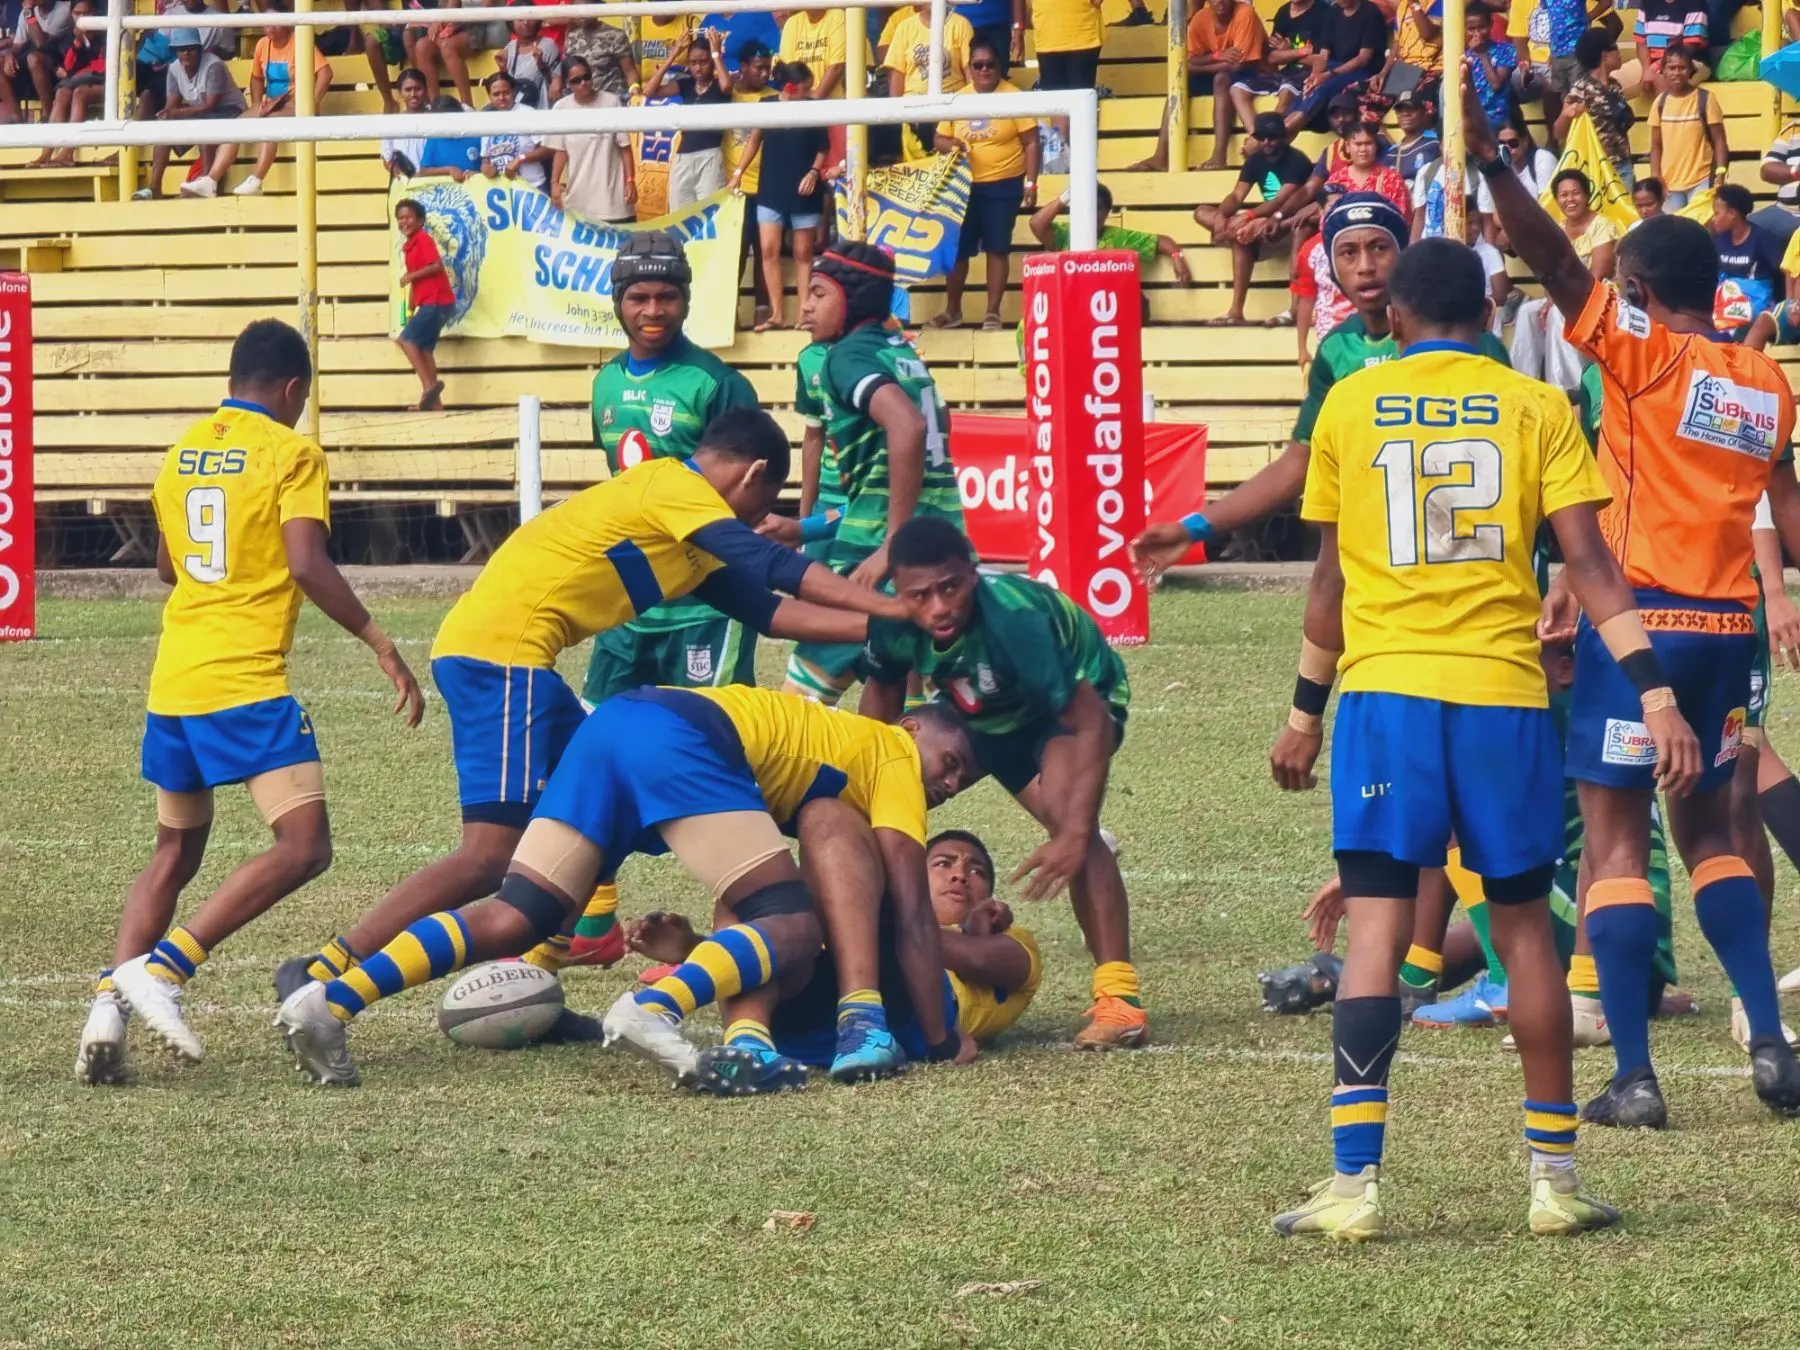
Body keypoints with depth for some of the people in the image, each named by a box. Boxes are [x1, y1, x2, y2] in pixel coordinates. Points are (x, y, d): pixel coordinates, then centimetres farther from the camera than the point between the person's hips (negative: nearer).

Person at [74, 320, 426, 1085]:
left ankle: (109, 1006, 0)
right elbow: (307, 564, -16)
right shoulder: (290, 454, -4)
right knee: (302, 847, -8)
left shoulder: (183, 452, 15)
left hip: (173, 679, 7)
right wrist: (381, 646, -13)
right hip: (248, 683, -7)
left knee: (176, 853, 18)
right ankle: (164, 967, -21)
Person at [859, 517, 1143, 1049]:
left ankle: (1119, 997, -33)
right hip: (972, 711, 6)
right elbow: (882, 691, 0)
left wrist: (1074, 834, -47)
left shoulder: (1014, 618, -42)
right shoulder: (890, 621, -25)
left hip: (1078, 699, -6)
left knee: (1067, 817, -34)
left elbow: (1090, 723, -41)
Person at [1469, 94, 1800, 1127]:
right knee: (1708, 827, 20)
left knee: (1617, 840, -1)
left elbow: (1555, 262, -17)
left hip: (1638, 617, -6)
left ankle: (1635, 1075, -6)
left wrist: (1492, 165, -19)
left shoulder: (1643, 352, -7)